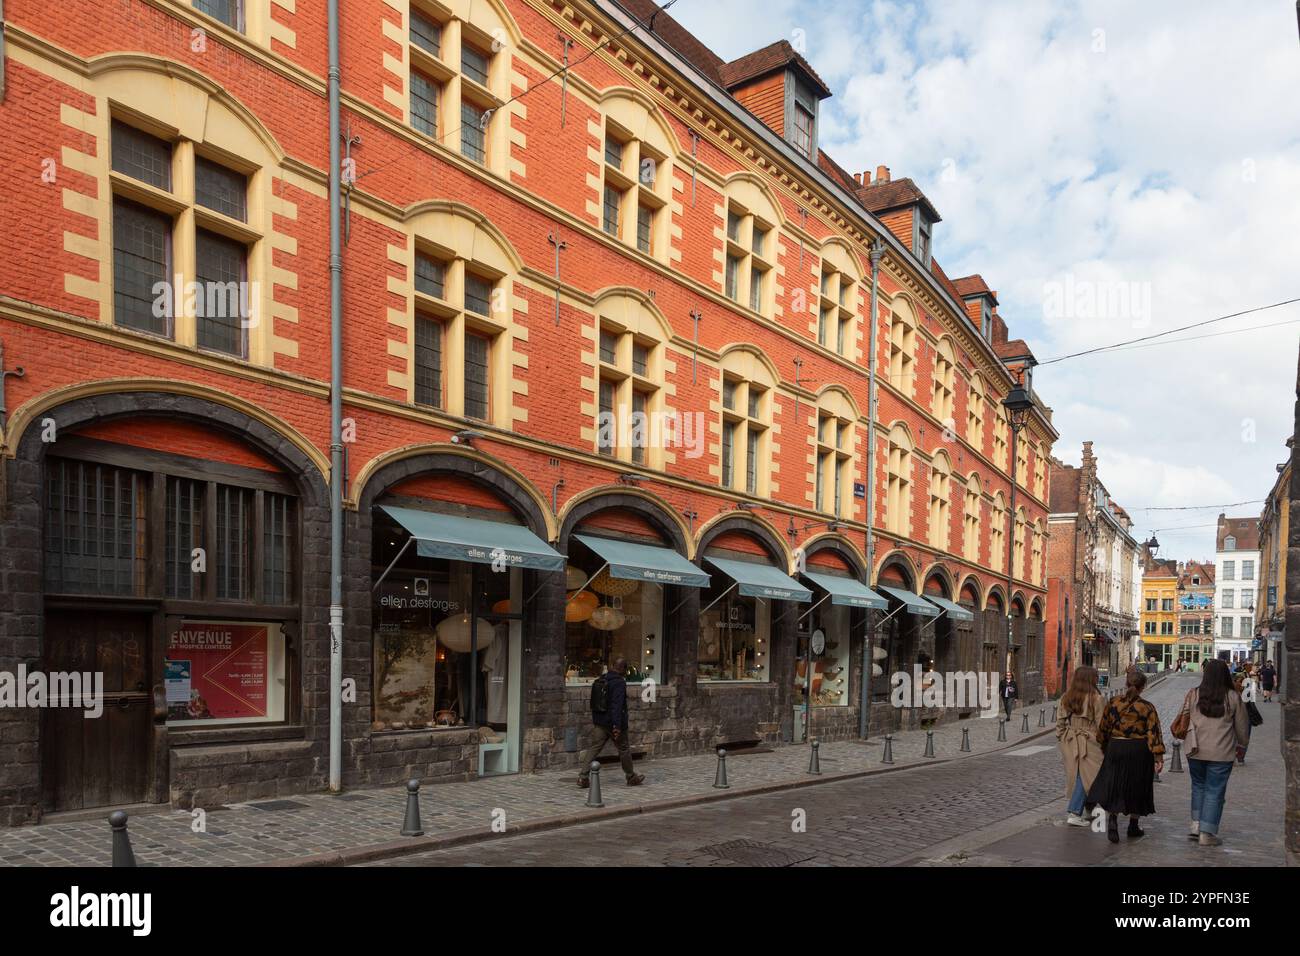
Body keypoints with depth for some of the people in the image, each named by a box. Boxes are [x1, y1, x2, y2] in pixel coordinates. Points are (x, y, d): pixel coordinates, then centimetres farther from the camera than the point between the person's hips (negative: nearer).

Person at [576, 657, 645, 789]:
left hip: (598, 722, 6)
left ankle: (583, 777, -4)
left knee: (594, 748, 6)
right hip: (613, 723, -6)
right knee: (624, 749, 9)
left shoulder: (599, 680, 10)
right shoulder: (619, 683, -16)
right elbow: (617, 705, -24)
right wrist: (617, 725, -25)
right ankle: (631, 777, 23)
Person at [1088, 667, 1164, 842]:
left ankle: (1112, 818, -18)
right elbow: (1154, 733, -12)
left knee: (1112, 786, 4)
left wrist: (1104, 749, 19)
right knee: (1136, 788, 14)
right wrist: (1158, 757, -9)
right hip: (1139, 751, 0)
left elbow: (1103, 730, 6)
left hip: (1116, 749, 1)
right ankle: (1133, 826, 24)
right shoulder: (1147, 708, -7)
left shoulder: (1112, 704, -1)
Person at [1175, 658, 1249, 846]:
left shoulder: (1193, 694, -2)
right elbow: (1241, 725, 5)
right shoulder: (1233, 698, -5)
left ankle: (1196, 824, 15)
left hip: (1196, 751, 2)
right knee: (1214, 792, 6)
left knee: (1198, 786, 20)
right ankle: (1207, 833, 7)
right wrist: (1241, 744, 22)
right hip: (1221, 753, -1)